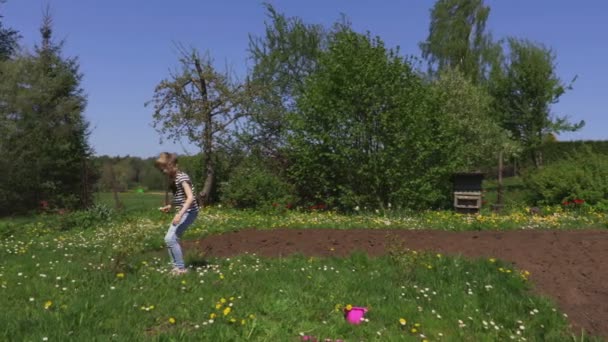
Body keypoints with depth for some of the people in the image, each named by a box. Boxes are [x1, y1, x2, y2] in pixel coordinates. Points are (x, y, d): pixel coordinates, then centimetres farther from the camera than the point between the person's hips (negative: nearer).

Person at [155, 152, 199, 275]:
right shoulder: (173, 179, 12)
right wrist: (169, 206, 10)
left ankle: (181, 268, -6)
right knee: (170, 239, 9)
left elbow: (190, 197, -26)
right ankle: (177, 266, 17)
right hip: (182, 212, 10)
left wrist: (180, 214, -33)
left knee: (170, 238, -15)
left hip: (189, 211, -10)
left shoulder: (182, 177, -16)